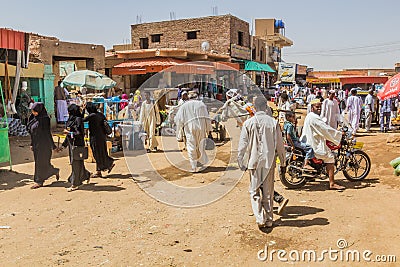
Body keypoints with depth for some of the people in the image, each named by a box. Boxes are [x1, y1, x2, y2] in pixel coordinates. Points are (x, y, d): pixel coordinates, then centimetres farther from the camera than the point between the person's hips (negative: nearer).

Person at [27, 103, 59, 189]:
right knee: (39, 161, 14)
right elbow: (32, 133, 15)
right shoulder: (34, 118, 9)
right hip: (36, 144, 9)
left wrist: (53, 146, -15)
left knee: (41, 162, 0)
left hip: (43, 144, -9)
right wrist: (31, 144, 16)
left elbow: (47, 133, -17)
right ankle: (56, 171, 30)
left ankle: (39, 181, 10)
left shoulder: (44, 119, -16)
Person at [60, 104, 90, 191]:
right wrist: (64, 145, 18)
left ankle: (75, 184, 5)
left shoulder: (78, 119, -14)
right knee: (75, 163, 14)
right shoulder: (71, 119, 13)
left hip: (77, 144, -9)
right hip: (72, 144, 9)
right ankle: (86, 175, 33)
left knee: (76, 164, -2)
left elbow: (79, 133, -20)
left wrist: (68, 132, -11)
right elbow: (69, 134, 18)